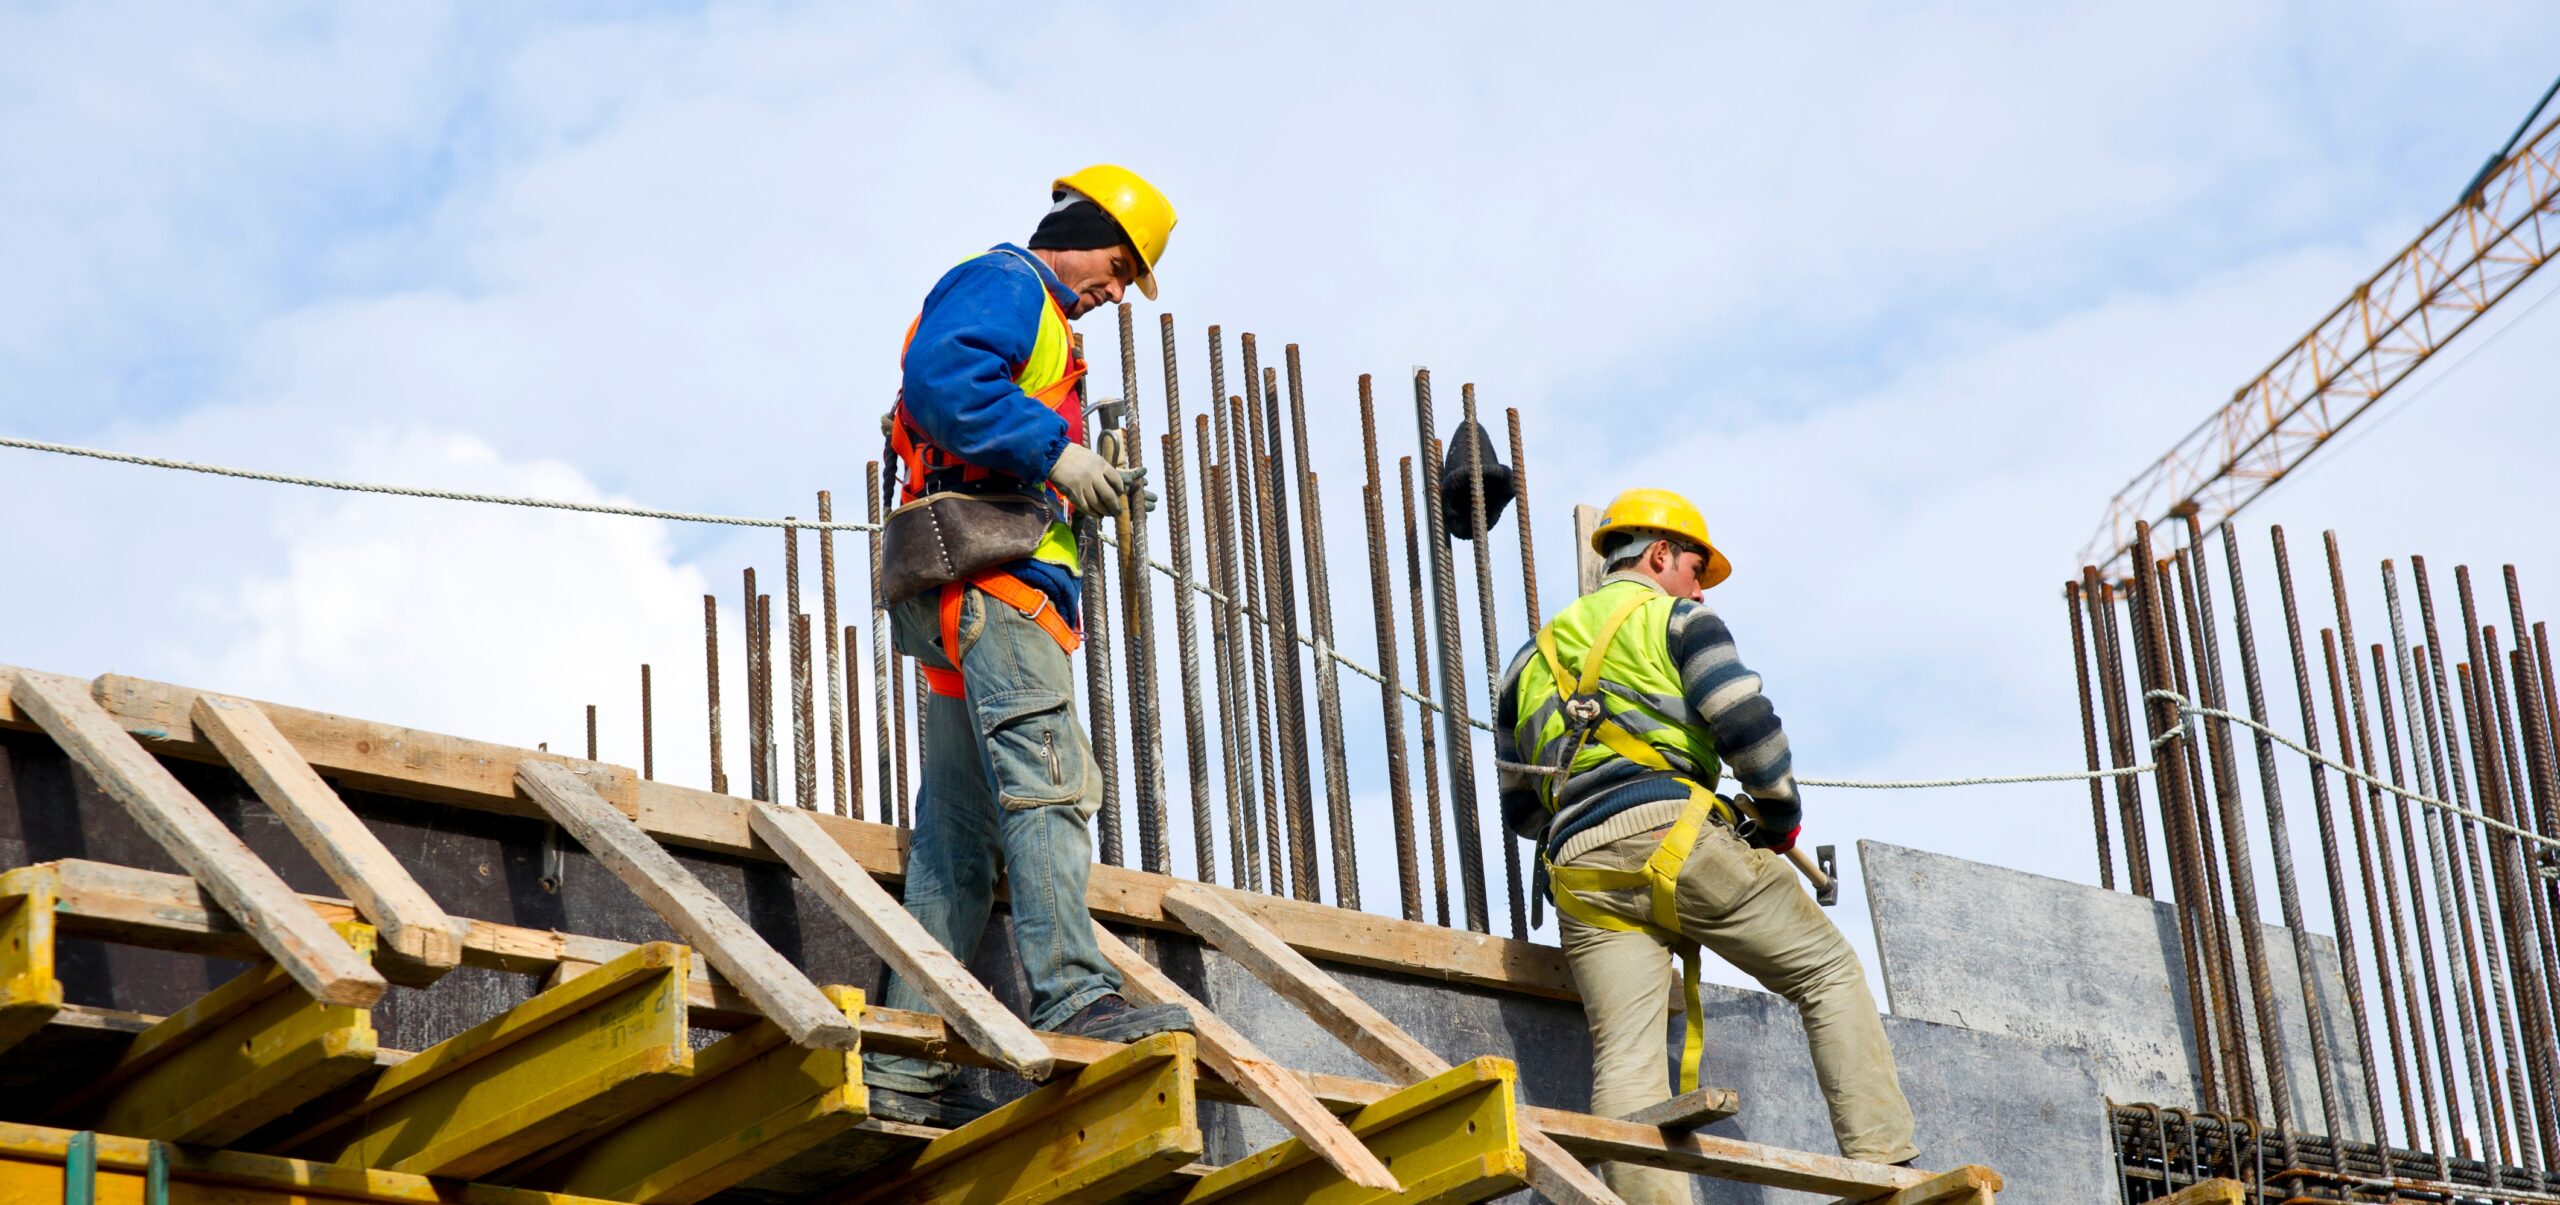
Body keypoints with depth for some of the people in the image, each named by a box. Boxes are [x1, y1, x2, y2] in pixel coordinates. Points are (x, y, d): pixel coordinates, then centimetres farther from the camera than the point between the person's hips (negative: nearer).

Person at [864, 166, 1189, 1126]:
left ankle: (905, 1065, 1)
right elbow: (940, 377, -18)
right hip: (992, 579, -10)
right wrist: (1053, 452, -18)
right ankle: (1074, 999, -32)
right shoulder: (1003, 284, 2)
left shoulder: (1035, 320, 33)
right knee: (1048, 783, -21)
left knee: (958, 836, 4)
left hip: (985, 599, 10)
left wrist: (1081, 492, 14)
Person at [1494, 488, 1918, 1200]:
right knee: (1831, 976, 8)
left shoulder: (1532, 659, 28)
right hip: (1676, 838, -4)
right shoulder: (1673, 618, 10)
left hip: (1580, 872, 5)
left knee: (1625, 1063, -6)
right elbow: (1747, 724, -5)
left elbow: (1519, 807, 27)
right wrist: (1780, 815, 9)